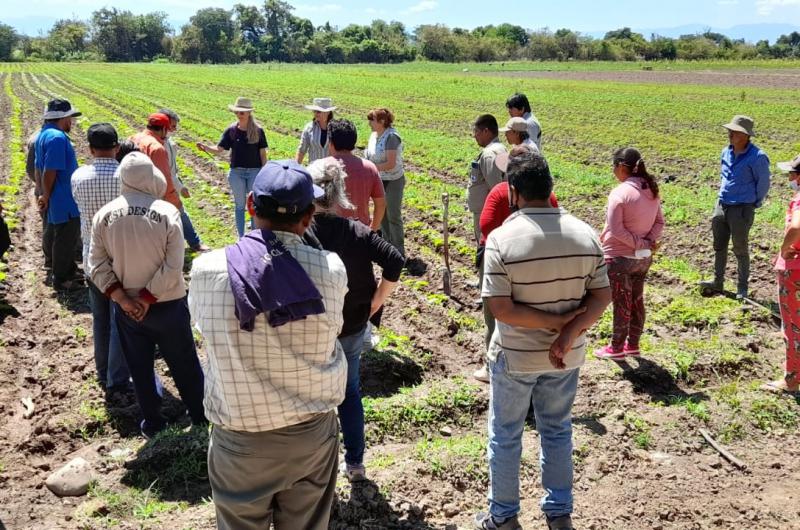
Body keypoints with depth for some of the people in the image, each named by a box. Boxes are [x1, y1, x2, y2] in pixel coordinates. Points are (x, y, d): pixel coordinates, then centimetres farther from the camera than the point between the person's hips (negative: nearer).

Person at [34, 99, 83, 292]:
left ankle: (67, 270, 33)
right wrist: (47, 198, -13)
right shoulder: (57, 138, -22)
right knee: (66, 240, 2)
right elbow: (50, 172, -25)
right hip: (65, 201, -10)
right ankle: (61, 279, 13)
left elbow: (40, 167, 14)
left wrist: (45, 195, 17)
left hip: (59, 201, 10)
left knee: (56, 236, 20)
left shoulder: (43, 134, 9)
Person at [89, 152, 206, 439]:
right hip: (167, 305, -2)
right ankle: (201, 416, 29)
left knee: (140, 369, 18)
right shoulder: (167, 212, -16)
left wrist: (123, 299, -8)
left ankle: (153, 424, 29)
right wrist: (147, 299, -12)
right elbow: (172, 268, -19)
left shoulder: (104, 215, -7)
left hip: (125, 308, 2)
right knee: (184, 364, 15)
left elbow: (98, 266, -8)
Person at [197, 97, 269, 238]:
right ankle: (241, 237, 21)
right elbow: (219, 149, -7)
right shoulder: (231, 130, -3)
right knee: (239, 205, 11)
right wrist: (205, 147, -26)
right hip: (236, 172, 2)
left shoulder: (258, 131, -6)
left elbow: (262, 153, -2)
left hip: (255, 171, -1)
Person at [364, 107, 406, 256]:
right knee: (382, 215, 16)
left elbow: (390, 164, -25)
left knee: (393, 216, 0)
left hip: (393, 181, -8)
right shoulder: (374, 135, 3)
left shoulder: (391, 137, -21)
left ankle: (399, 252, 11)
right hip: (379, 181, 8)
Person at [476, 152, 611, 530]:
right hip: (566, 356, 4)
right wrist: (568, 333, -16)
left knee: (505, 435, 15)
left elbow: (500, 309, -23)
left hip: (514, 356, -4)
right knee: (557, 432, 21)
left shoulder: (502, 238, -20)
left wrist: (558, 321, -16)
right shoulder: (585, 234, -7)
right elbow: (602, 296, -7)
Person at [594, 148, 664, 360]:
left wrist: (640, 243, -16)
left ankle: (616, 348, 18)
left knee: (622, 303, 5)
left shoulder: (619, 193, -20)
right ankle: (633, 344, 29)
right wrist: (649, 242, -7)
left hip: (619, 258, -7)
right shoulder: (651, 191, 3)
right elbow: (660, 222, 5)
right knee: (637, 301, 17)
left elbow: (616, 229, -24)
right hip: (644, 258, 7)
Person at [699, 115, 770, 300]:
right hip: (721, 205, 7)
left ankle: (742, 288, 17)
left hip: (742, 209, -7)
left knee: (740, 250, 4)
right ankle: (717, 282, 28)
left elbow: (763, 184, -8)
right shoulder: (726, 153, 4)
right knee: (719, 246, 15)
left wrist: (754, 203, 0)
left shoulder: (757, 157, -17)